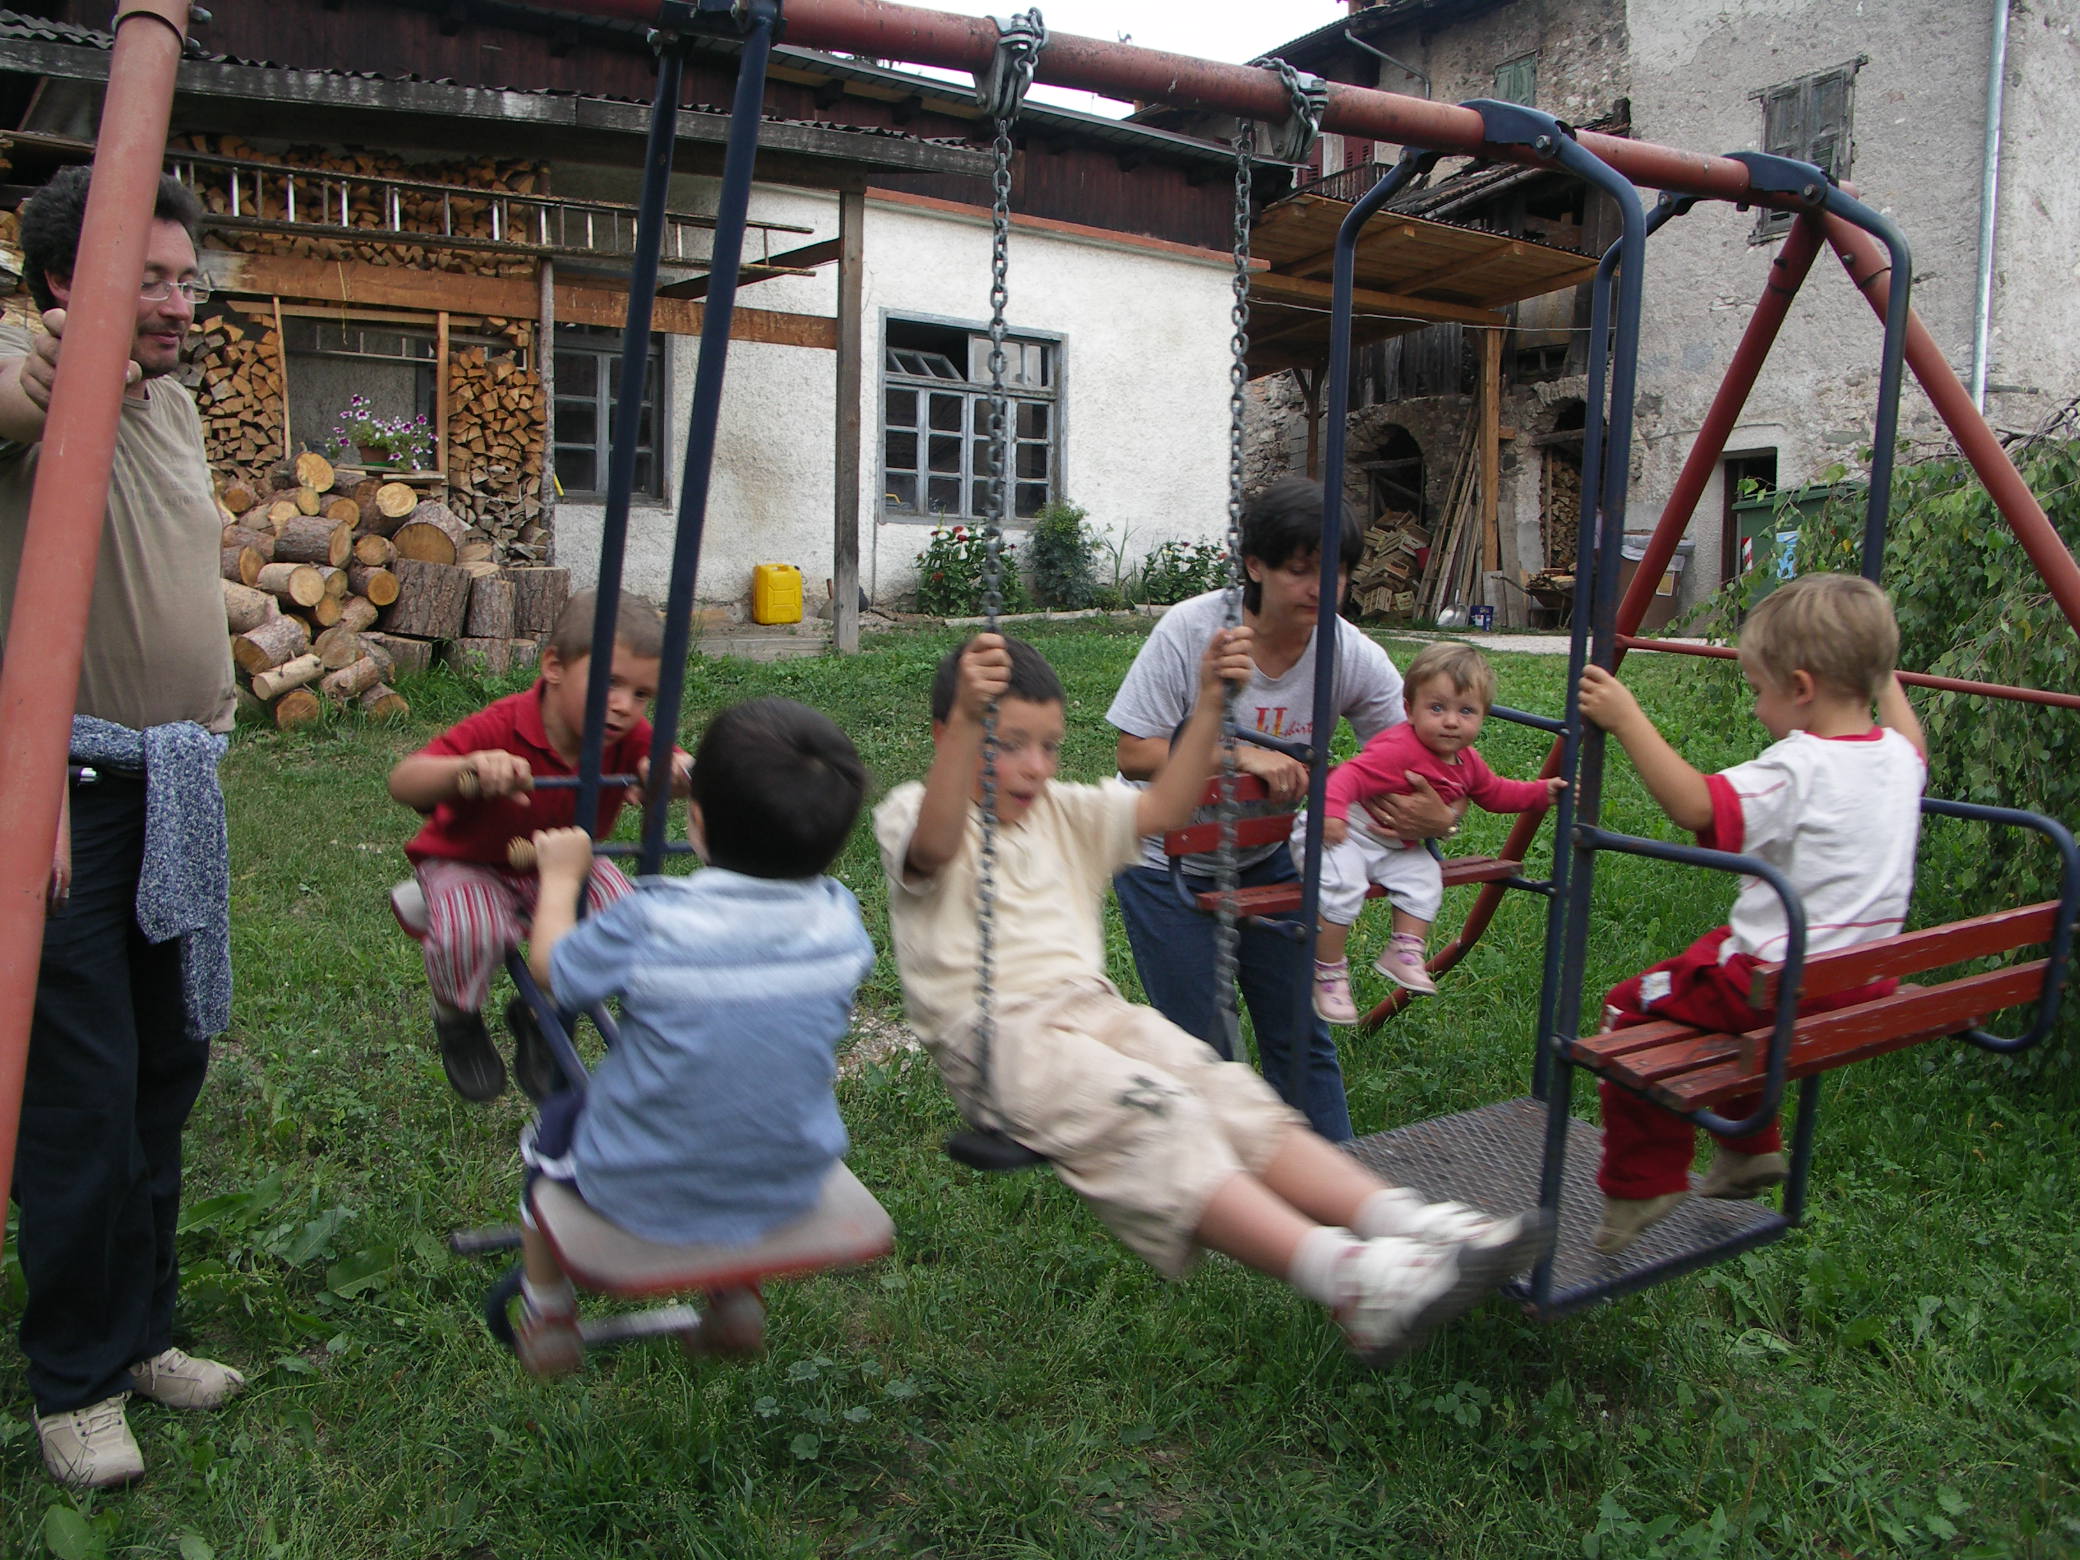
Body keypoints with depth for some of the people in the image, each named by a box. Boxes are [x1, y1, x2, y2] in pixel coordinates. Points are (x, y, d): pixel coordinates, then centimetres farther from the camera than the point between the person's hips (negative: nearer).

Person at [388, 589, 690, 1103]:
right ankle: (457, 1019, 6)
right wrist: (468, 770, -61)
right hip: (471, 862, -4)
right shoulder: (499, 730, -32)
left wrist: (674, 772, -48)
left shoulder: (629, 738, -18)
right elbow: (403, 781, -38)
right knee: (470, 932, -34)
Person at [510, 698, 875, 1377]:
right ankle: (736, 1297, 45)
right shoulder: (840, 919, -18)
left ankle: (548, 1314, 45)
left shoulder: (650, 922, -26)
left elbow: (550, 965, -6)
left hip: (644, 1196, -3)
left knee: (553, 1126, 28)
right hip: (791, 1190, 3)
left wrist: (561, 876, 11)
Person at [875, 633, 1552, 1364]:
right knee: (1147, 1118, -31)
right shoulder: (909, 813, 1)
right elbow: (935, 846, -24)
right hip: (995, 1038, -7)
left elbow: (1163, 806, 14)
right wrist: (967, 717, -39)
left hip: (1093, 1006, 7)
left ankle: (1402, 1221, -34)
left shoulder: (1063, 815, 22)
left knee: (1229, 1095, -20)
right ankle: (1346, 1282, -47)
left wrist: (1208, 704, 2)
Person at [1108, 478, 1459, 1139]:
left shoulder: (1355, 657, -14)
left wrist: (1440, 816, -30)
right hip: (1168, 861, -3)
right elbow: (1134, 754, -19)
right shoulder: (1191, 629, -22)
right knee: (1200, 1046, 2)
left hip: (1269, 857, 3)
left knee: (1299, 1035, 9)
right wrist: (1240, 754, -31)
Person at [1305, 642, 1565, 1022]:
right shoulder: (1399, 750, -27)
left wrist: (1542, 792, 14)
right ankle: (1328, 974, -15)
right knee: (1344, 886, -29)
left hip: (1394, 848, 9)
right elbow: (1351, 775, -37)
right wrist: (1331, 810, -55)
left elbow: (1495, 792, 25)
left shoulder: (1466, 763, 5)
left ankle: (1404, 952, 5)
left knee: (1424, 877, -11)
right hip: (1341, 834, -9)